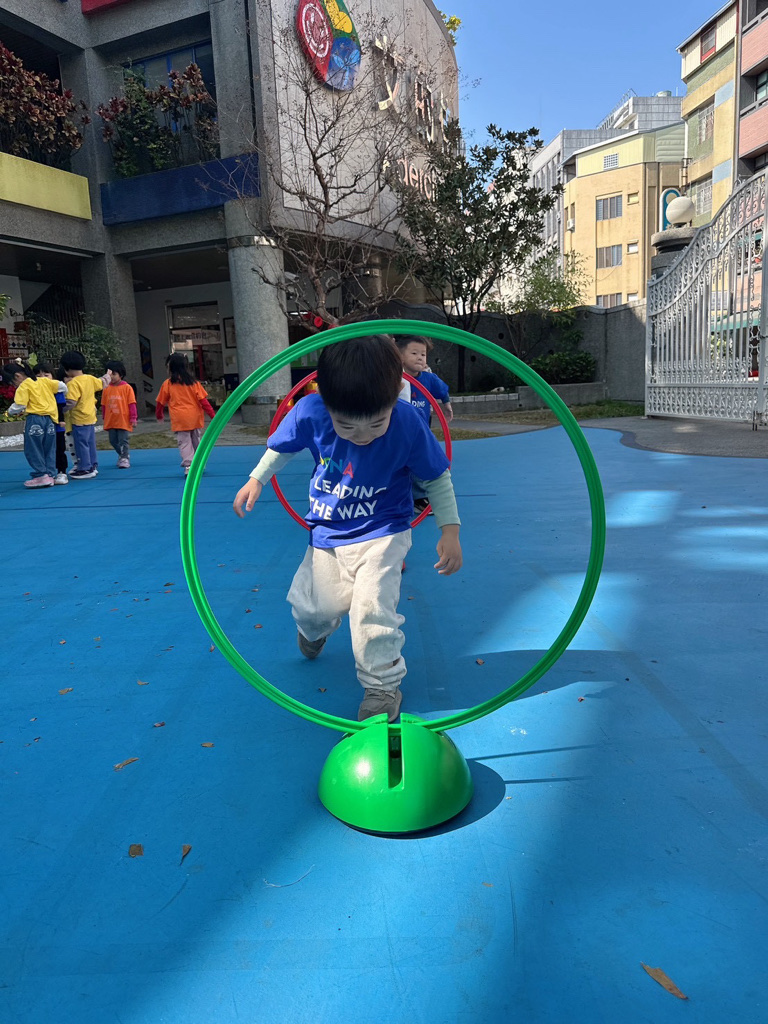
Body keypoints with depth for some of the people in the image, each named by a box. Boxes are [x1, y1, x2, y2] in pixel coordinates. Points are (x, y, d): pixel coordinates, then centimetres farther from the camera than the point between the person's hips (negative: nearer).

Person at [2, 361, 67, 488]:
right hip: (50, 420, 6)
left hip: (34, 419, -6)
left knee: (33, 449, 1)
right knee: (49, 449, 11)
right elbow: (62, 386, 12)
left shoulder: (23, 387, -5)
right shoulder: (44, 381, 12)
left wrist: (12, 411, 11)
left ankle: (41, 475, -3)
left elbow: (19, 406, -10)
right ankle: (50, 475, 12)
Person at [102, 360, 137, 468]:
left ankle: (125, 458, 8)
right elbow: (104, 405, 11)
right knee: (113, 441, 10)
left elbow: (132, 403, -5)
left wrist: (133, 418, -8)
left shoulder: (127, 387, -6)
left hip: (124, 420, -5)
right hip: (111, 421, 5)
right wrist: (105, 418, 12)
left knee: (123, 441, -2)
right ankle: (122, 455, 28)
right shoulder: (107, 388, 5)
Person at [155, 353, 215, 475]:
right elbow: (203, 400, -3)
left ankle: (188, 465, -12)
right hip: (195, 418, 2)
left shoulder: (167, 384, -2)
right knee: (196, 441, 18)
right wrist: (212, 415, 2)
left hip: (179, 420, -2)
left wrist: (159, 415, 25)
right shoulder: (194, 382, 0)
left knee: (184, 443, 1)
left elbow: (161, 402, 7)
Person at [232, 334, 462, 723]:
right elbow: (282, 447, 3)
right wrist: (256, 479, -3)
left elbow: (437, 478, -10)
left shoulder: (408, 424, -24)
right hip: (327, 531, 3)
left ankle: (382, 687, 10)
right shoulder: (309, 412, -21)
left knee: (371, 606, -16)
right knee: (314, 605, 4)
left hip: (381, 532, -2)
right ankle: (316, 629, 46)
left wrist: (450, 530, -13)